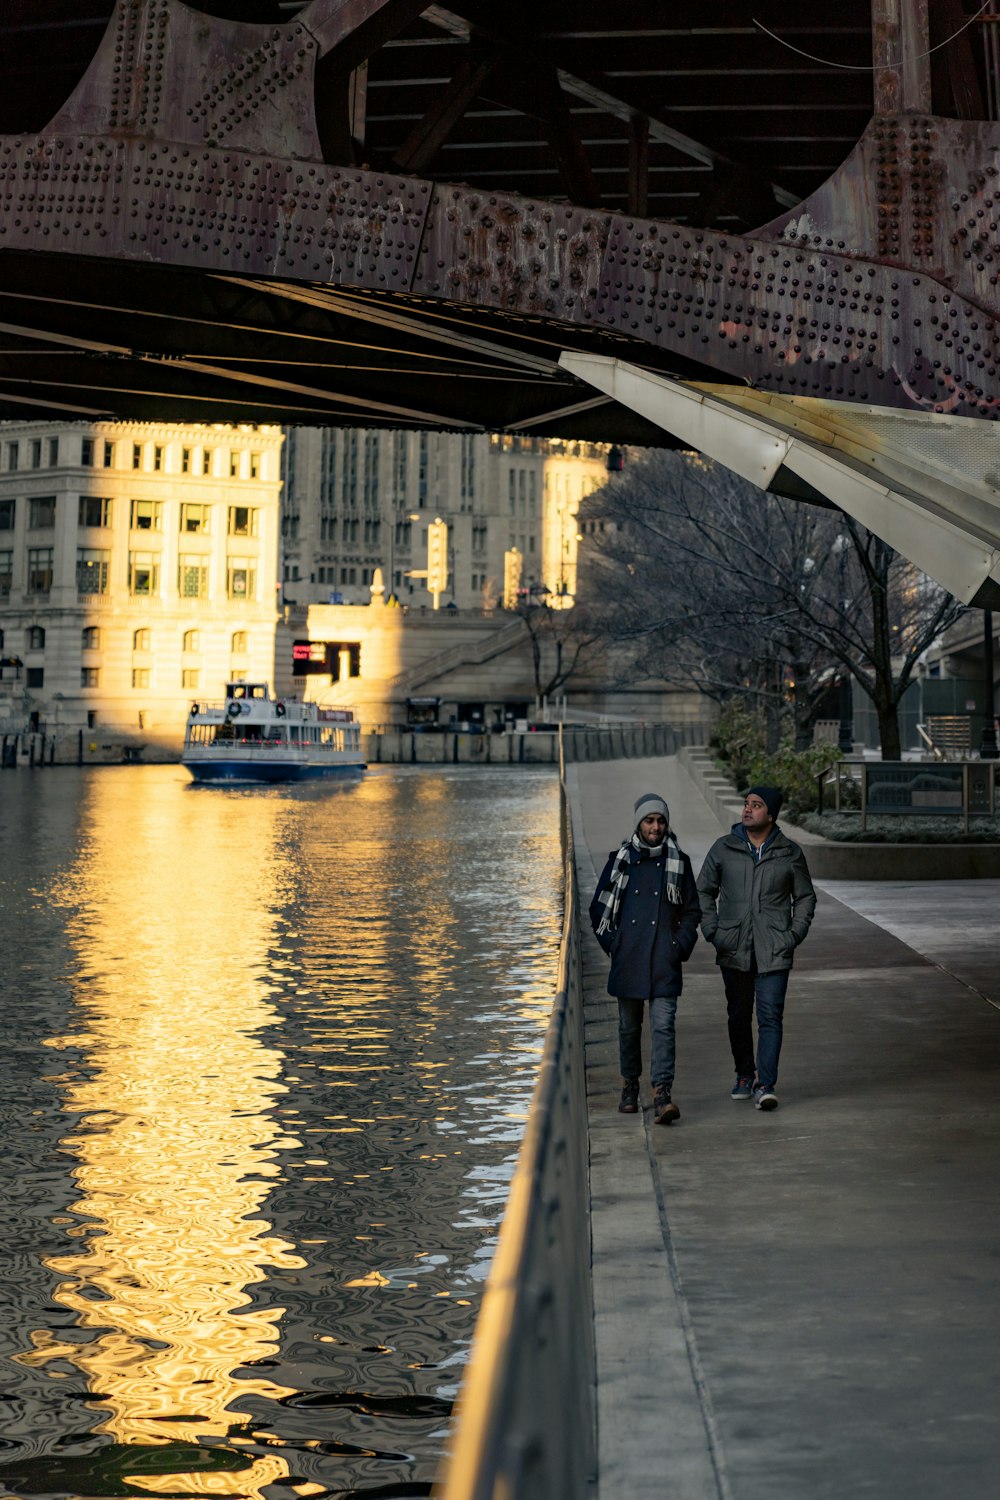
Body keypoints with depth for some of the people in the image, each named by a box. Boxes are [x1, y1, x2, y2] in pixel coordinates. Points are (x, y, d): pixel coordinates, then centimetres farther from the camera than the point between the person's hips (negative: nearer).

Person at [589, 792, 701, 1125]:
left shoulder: (678, 861, 6)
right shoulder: (620, 860, 6)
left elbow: (692, 911, 13)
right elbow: (599, 908, 12)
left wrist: (681, 946, 1)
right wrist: (613, 944, 3)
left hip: (664, 962, -1)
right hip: (628, 960, 1)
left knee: (663, 1026, -11)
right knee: (629, 1026, 11)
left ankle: (662, 1096, -17)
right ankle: (630, 1086, 28)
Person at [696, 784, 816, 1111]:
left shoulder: (790, 853, 2)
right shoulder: (724, 848, 3)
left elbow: (805, 897, 12)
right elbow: (704, 891, 11)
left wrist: (795, 934, 0)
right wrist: (713, 931, 1)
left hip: (773, 952, -2)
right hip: (734, 950, 2)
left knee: (770, 1016, -9)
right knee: (739, 1016, 12)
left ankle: (765, 1085, -8)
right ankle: (744, 1075, 28)